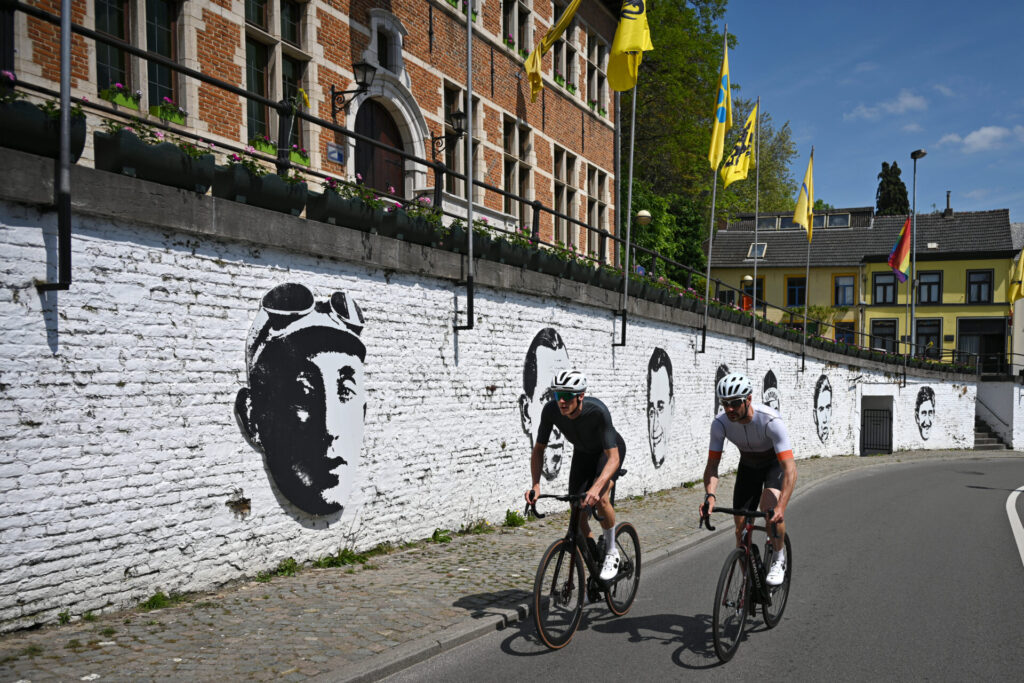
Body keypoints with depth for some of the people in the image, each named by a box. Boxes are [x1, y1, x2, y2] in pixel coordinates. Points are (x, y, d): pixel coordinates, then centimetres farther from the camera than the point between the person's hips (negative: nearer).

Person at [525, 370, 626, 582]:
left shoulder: (598, 411, -40)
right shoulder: (550, 410, -29)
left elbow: (613, 458, -41)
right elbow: (538, 449, -16)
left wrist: (595, 488, -56)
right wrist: (535, 485, -29)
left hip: (610, 451, -4)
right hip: (583, 453, 4)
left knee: (600, 498, -29)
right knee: (578, 515, -4)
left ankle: (611, 552, -5)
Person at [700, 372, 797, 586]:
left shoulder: (771, 421, -36)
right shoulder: (720, 423, -25)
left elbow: (790, 469, -41)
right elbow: (712, 465, -19)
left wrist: (781, 507, -53)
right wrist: (710, 495, -38)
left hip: (775, 463, -4)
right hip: (748, 466, 4)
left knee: (770, 505, -32)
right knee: (741, 527, -3)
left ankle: (779, 558, -6)